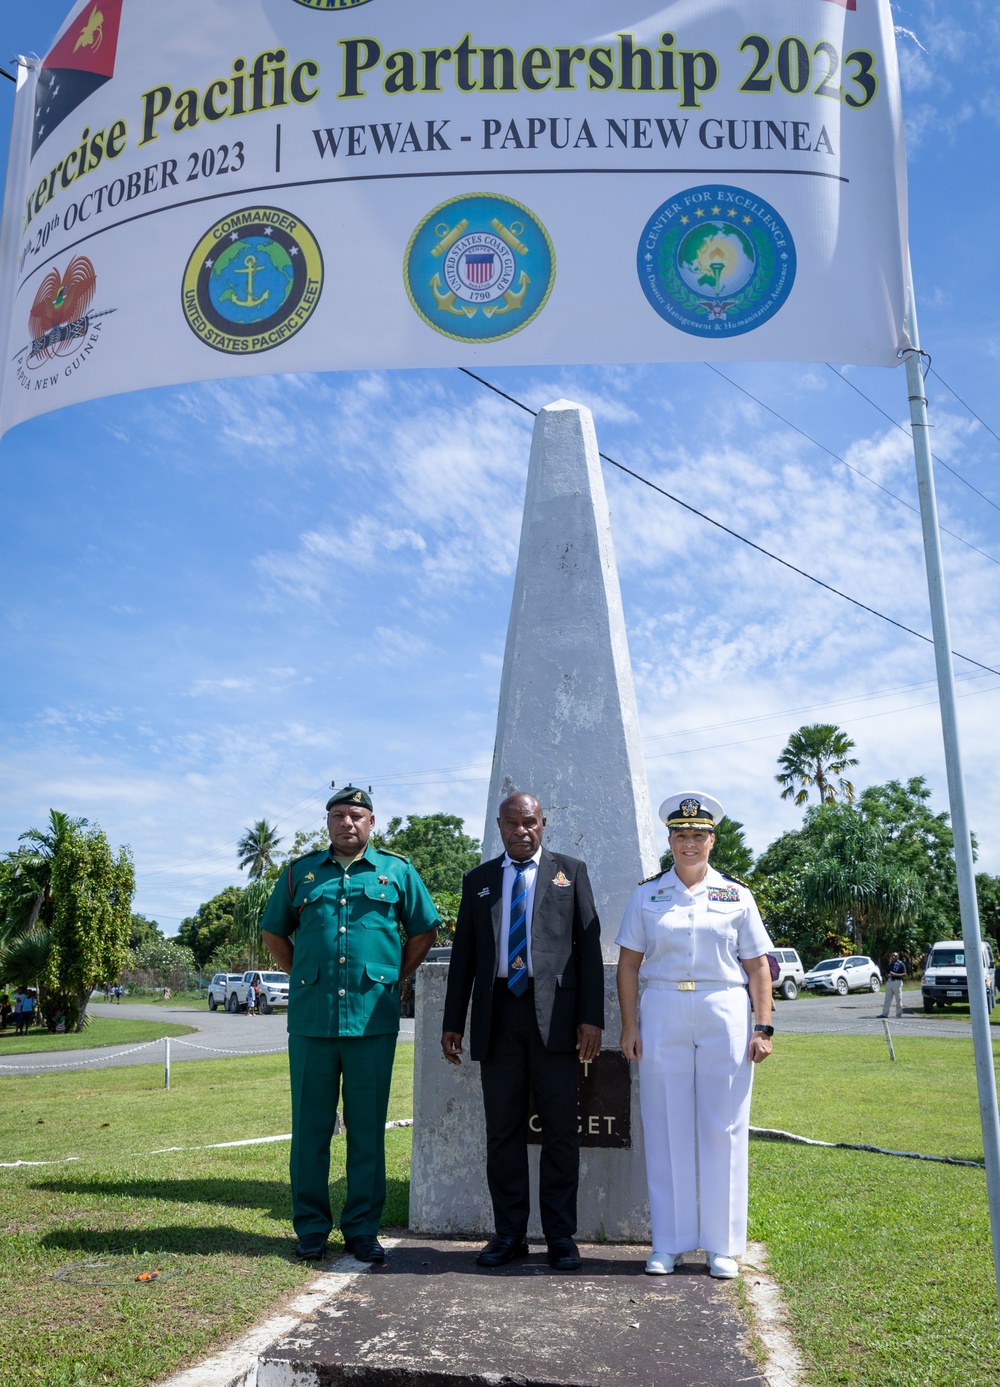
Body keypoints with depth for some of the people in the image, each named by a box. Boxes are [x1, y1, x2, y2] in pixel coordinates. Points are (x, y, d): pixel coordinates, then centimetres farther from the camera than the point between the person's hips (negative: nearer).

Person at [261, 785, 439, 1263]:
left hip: (373, 1019, -1)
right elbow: (274, 933, 19)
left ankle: (362, 1229, 16)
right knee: (310, 1125, 6)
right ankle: (311, 1228, 18)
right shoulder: (300, 872, 10)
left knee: (368, 1127, 5)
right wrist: (300, 977, 10)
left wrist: (393, 978, 8)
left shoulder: (397, 871, 7)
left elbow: (424, 932, 14)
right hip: (311, 1020, 1)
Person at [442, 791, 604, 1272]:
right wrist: (453, 1022, 8)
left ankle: (561, 1237, 14)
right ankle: (508, 1234, 18)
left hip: (554, 1013, -2)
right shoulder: (478, 879, 14)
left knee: (560, 1132, 3)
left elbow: (589, 944, 2)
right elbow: (463, 953, 13)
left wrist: (592, 1016, -7)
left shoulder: (570, 871, 8)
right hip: (497, 1015, 2)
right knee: (502, 1132, 7)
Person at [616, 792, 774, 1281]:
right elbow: (629, 963, 6)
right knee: (665, 1129, 4)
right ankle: (668, 1244, 16)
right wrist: (629, 1026, -1)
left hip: (725, 1014, 0)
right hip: (662, 1015, 0)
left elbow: (757, 966, 5)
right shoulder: (646, 894, 6)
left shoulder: (736, 895, 6)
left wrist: (762, 1027, -2)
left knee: (724, 1129, 4)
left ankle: (722, 1245, 17)